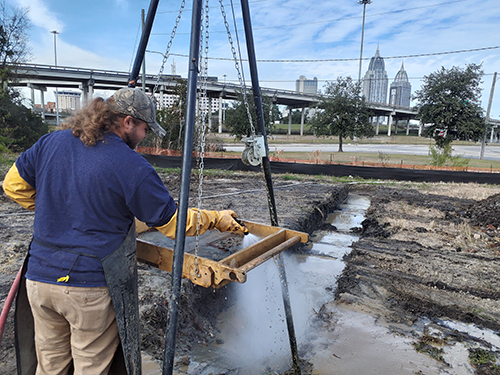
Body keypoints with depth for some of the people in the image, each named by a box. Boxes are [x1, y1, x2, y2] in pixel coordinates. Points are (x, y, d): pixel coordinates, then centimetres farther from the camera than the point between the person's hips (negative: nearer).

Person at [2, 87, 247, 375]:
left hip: (39, 278, 6)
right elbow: (173, 222, -9)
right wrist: (218, 220, 5)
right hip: (90, 286, -6)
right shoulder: (133, 167, -16)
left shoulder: (51, 142, 1)